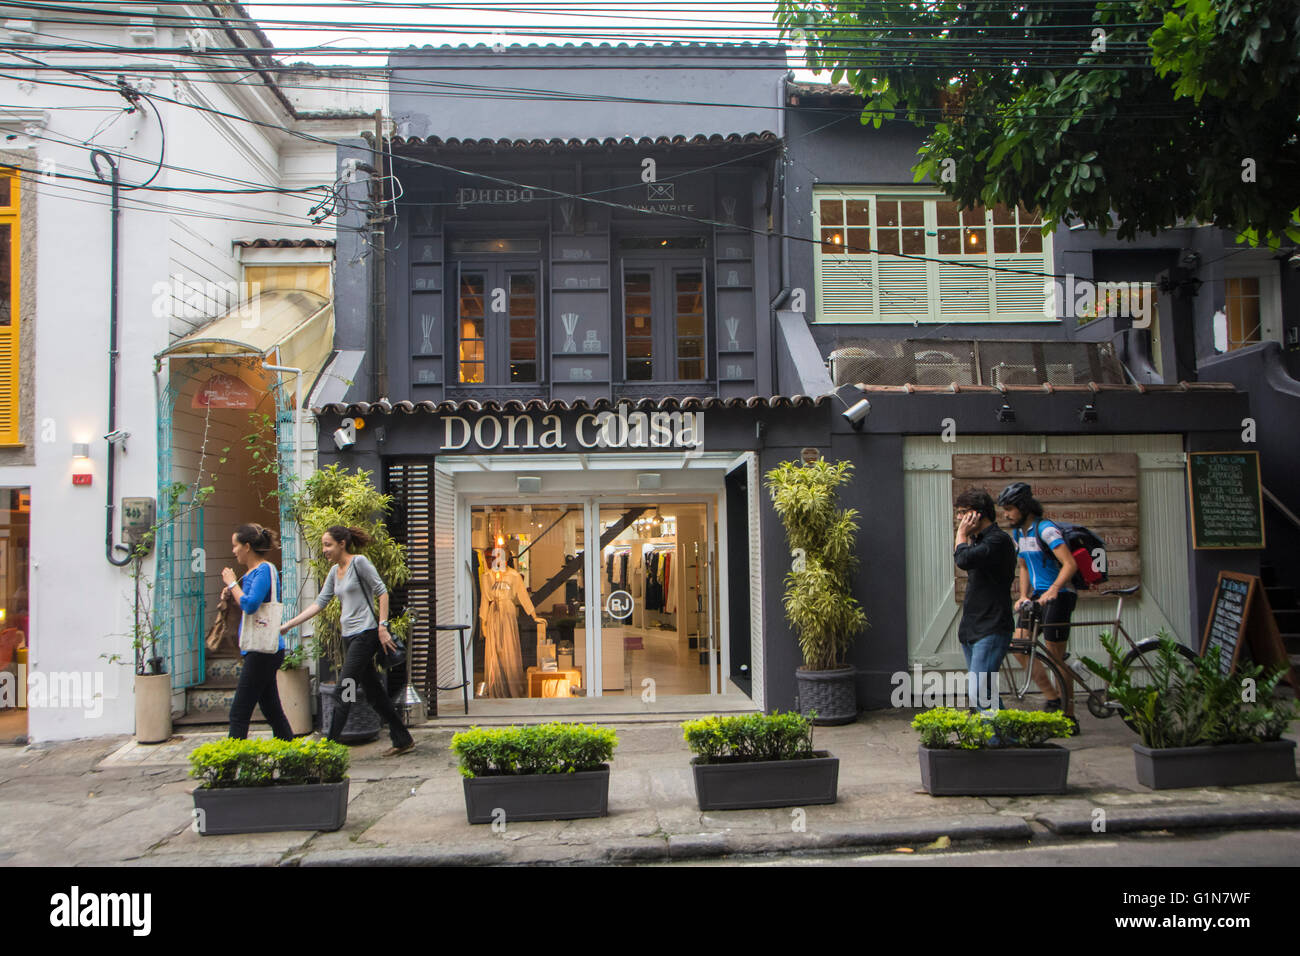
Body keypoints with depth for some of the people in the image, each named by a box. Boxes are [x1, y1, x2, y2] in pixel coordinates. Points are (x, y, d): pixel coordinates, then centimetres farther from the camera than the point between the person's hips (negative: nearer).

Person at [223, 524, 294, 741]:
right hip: (263, 651, 10)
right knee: (272, 711, 14)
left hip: (262, 651, -10)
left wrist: (232, 583, -11)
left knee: (239, 713, -8)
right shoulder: (254, 570, 17)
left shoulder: (264, 570, -12)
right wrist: (231, 593, 9)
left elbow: (250, 604, -24)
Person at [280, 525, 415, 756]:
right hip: (349, 636, 8)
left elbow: (382, 592, -9)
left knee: (342, 692, -9)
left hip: (365, 634, -8)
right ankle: (403, 740, 18)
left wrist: (382, 626, -14)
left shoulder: (359, 562, -8)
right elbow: (320, 603, 15)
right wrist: (288, 625, 10)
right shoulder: (334, 571, 15)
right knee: (373, 692, 10)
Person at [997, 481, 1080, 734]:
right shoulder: (1017, 532, 10)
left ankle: (1069, 717, 7)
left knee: (1055, 658, -4)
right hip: (1037, 596, 8)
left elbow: (1070, 564, -25)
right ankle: (1052, 697, 9)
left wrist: (1052, 591, -35)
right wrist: (1023, 596, 8)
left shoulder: (1045, 530, -17)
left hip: (1058, 596, -8)